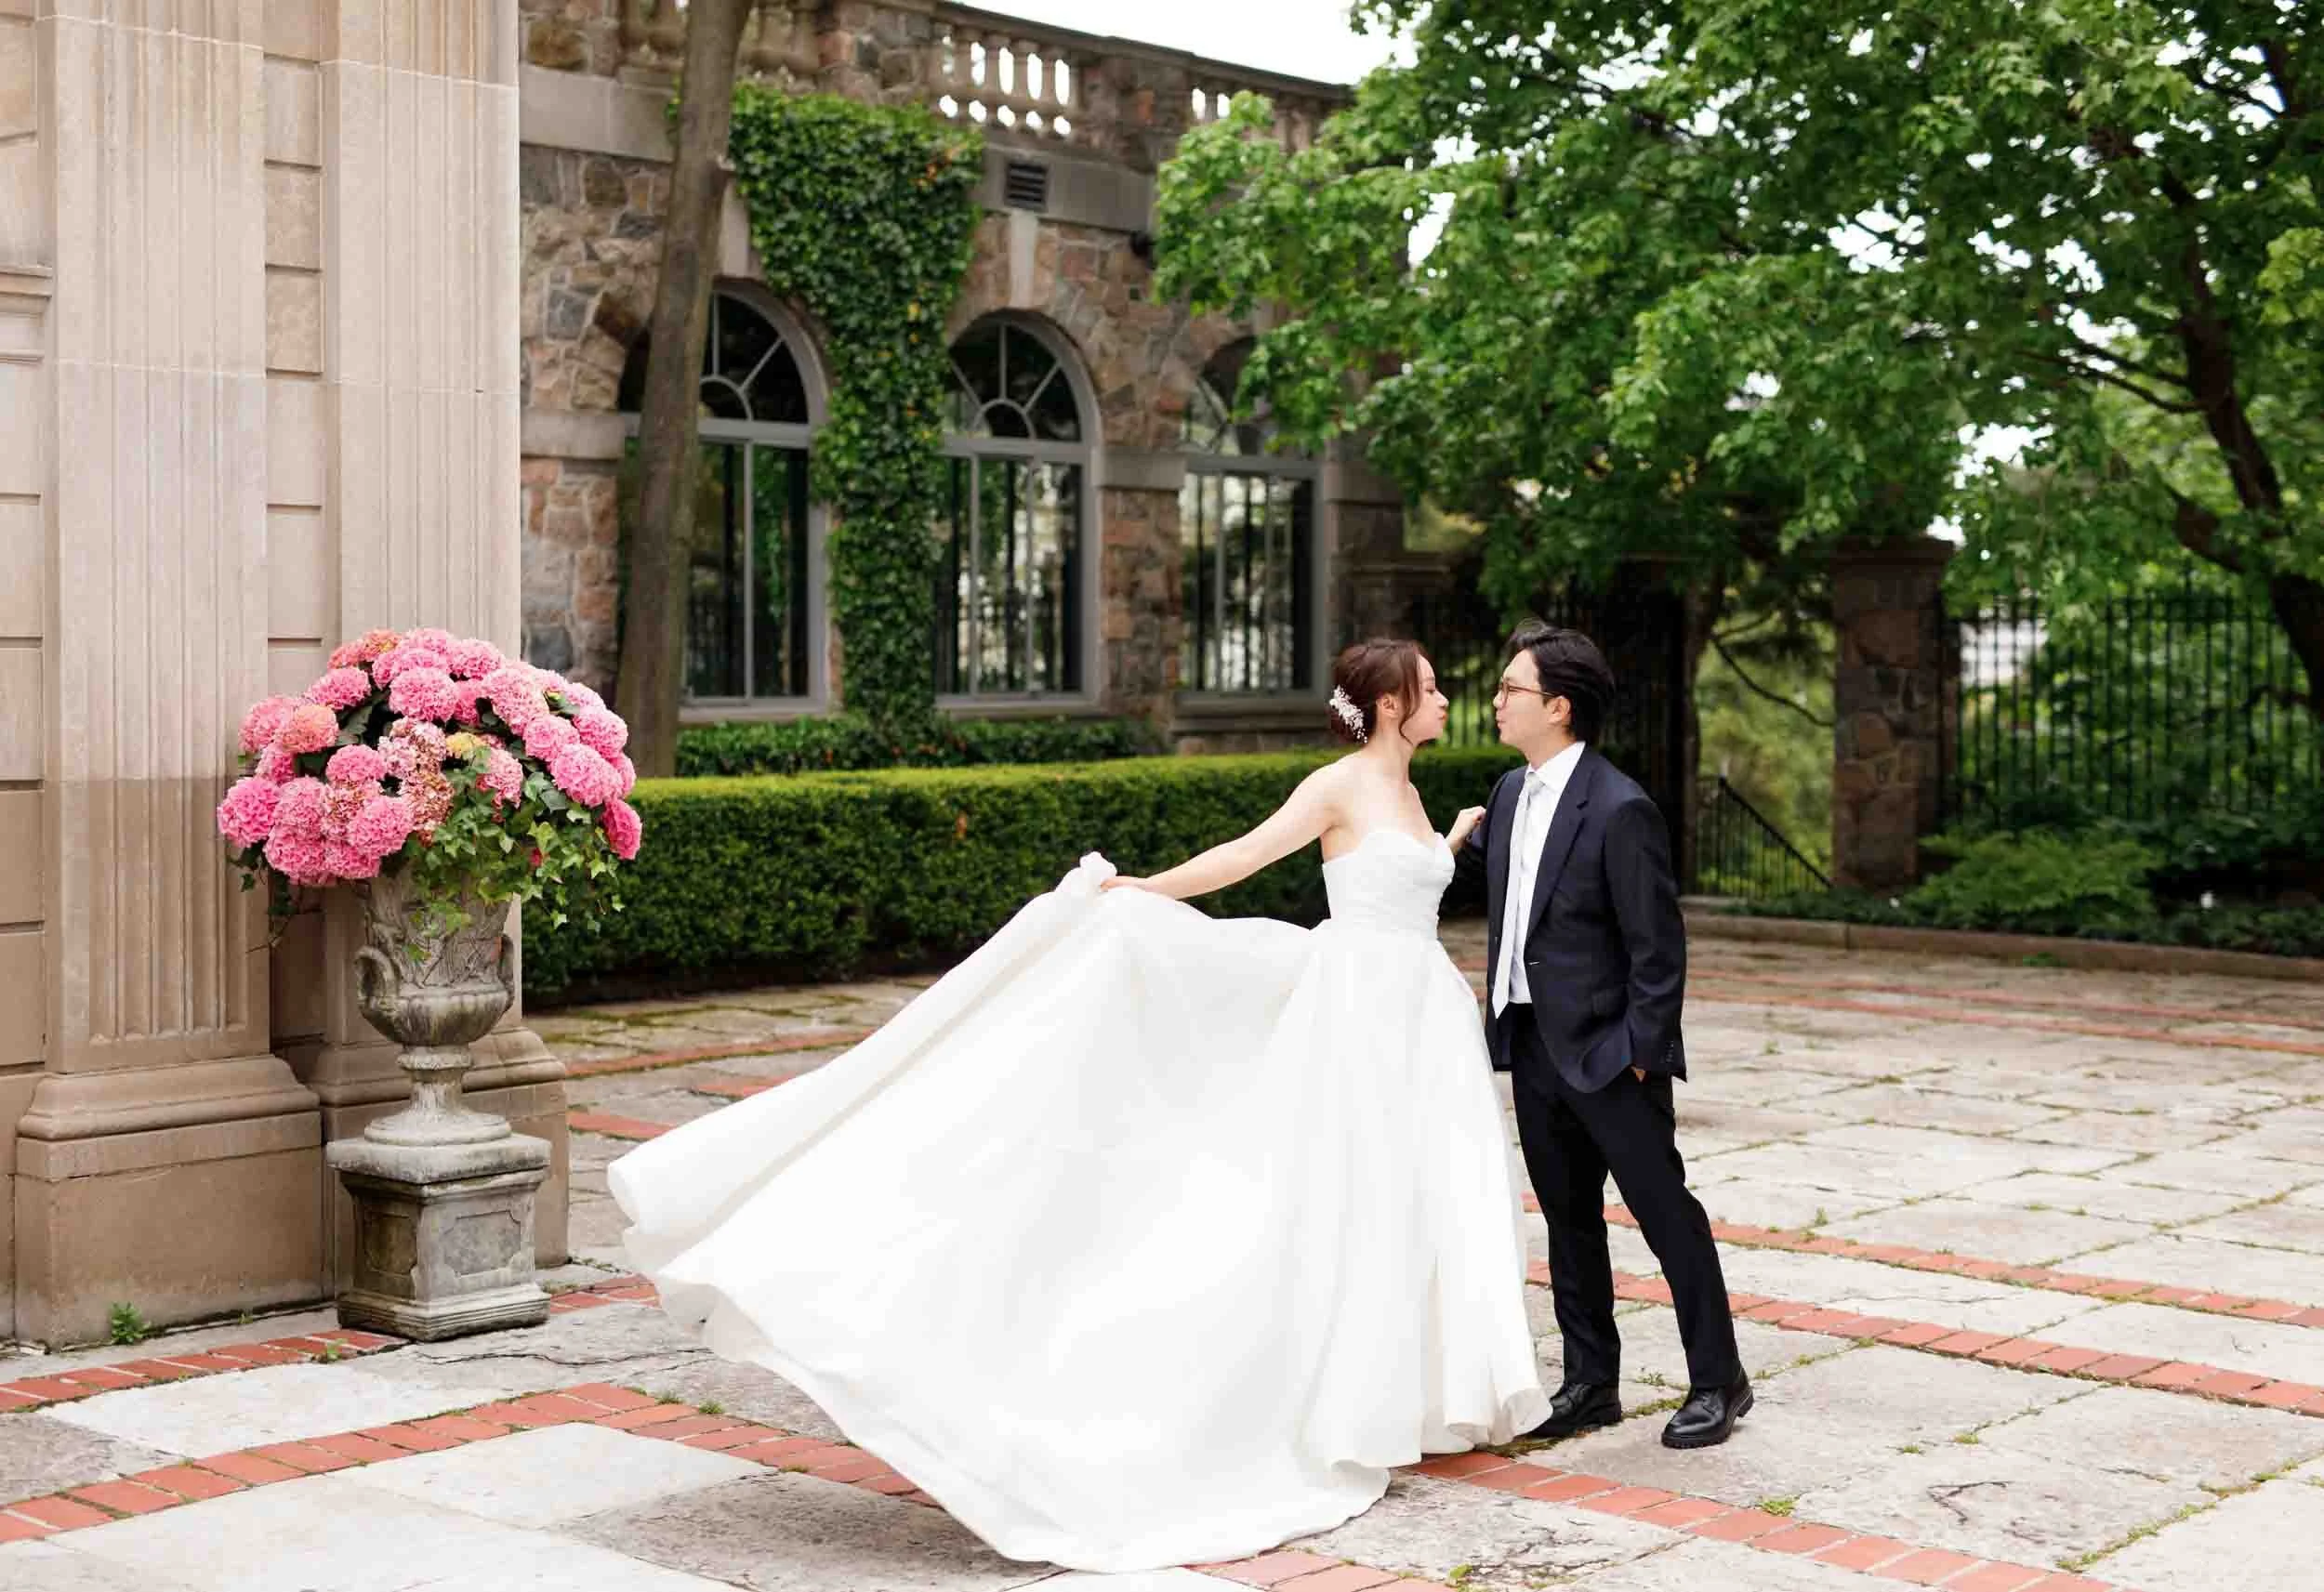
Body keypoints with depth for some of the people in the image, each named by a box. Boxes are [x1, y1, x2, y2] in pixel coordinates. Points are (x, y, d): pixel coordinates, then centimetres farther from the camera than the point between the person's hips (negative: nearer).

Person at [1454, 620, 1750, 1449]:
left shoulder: (1619, 809, -17)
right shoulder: (1511, 792, 6)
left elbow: (1657, 945, -15)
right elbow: (1470, 871, 24)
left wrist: (1641, 1053, -16)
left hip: (1607, 1049, -8)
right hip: (1534, 1044, 8)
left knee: (1665, 1209, 2)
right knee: (1568, 1219, 14)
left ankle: (1717, 1381, 14)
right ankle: (1590, 1381, 25)